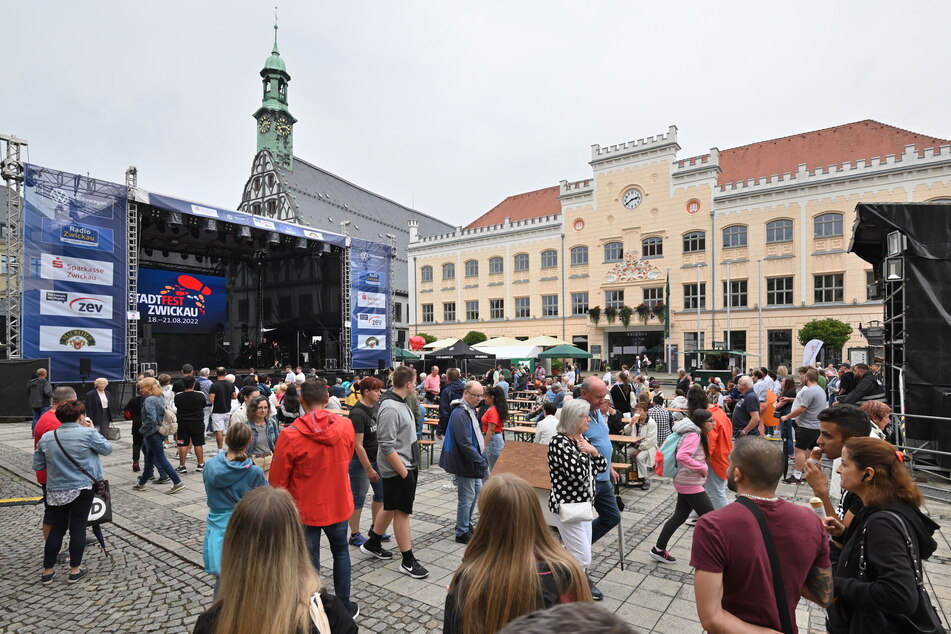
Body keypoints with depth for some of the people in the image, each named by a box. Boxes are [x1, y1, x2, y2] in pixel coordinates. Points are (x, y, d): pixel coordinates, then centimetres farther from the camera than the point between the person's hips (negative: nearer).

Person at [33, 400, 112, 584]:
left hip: (56, 491, 4)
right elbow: (107, 449, 0)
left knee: (56, 529, 16)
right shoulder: (88, 433, -14)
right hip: (82, 488, -4)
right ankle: (75, 570, 14)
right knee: (78, 528, 5)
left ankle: (47, 571, 22)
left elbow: (37, 466, 7)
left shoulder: (46, 437, 0)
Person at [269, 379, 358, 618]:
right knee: (340, 552, 23)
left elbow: (277, 480, -12)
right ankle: (344, 606, 34)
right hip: (338, 504, 3)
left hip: (305, 508, -2)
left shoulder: (290, 435, -21)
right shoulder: (346, 425, -12)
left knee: (309, 562, 14)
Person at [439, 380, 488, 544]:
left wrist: (482, 457, 14)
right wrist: (481, 461, -23)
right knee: (467, 496, 1)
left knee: (477, 489, 21)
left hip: (473, 460, 10)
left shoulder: (472, 410, 7)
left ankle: (467, 523, 38)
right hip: (464, 462, -10)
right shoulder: (460, 413, -24)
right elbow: (465, 443, -28)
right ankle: (462, 532, 18)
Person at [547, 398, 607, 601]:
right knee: (583, 558, -1)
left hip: (584, 504, 8)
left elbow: (602, 466, 9)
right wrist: (584, 452, -15)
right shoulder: (559, 442, -21)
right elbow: (578, 473, -30)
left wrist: (593, 451, -9)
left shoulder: (581, 439, 5)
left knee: (581, 554, 19)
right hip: (567, 506, -8)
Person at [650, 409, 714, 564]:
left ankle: (659, 549, 21)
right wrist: (702, 468, -22)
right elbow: (682, 456, -31)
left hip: (685, 482, 10)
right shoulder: (693, 435, -19)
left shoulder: (697, 434, 12)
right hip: (690, 483, -10)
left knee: (680, 516, 14)